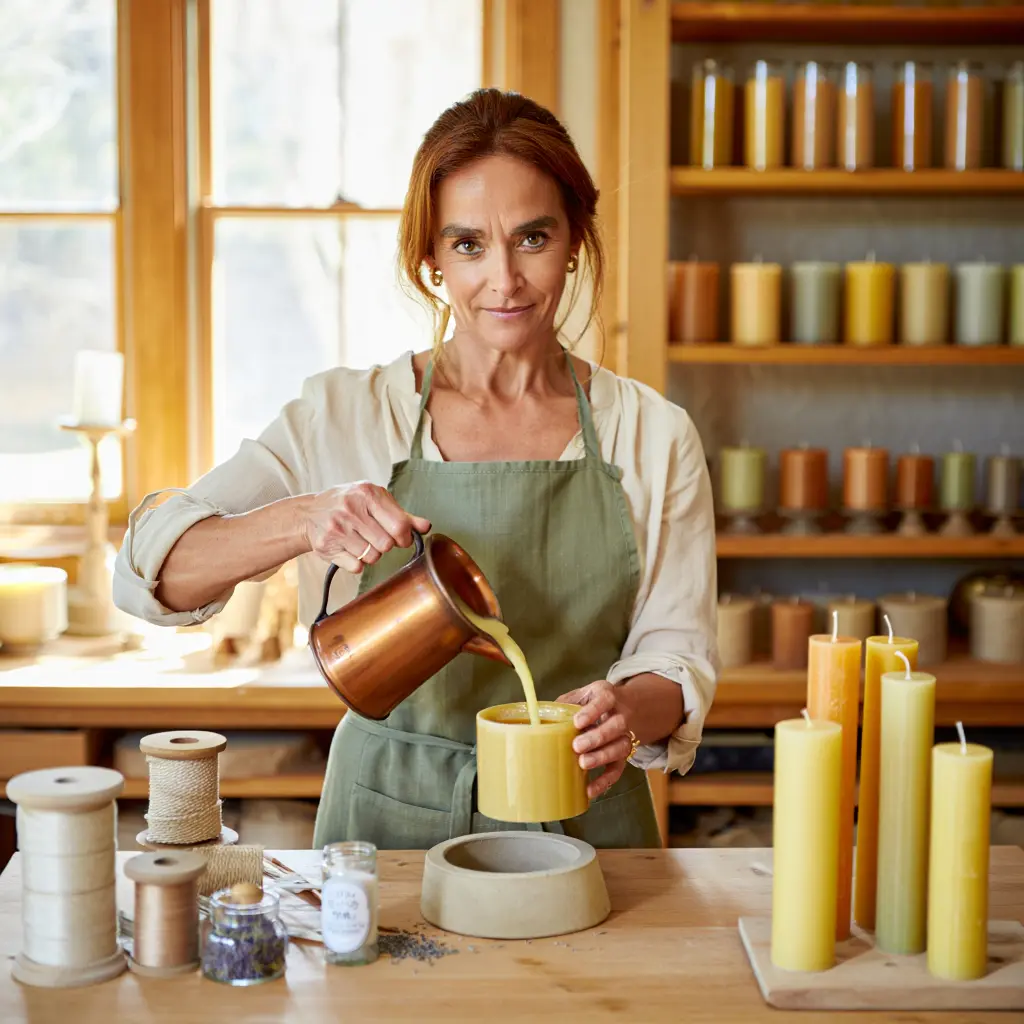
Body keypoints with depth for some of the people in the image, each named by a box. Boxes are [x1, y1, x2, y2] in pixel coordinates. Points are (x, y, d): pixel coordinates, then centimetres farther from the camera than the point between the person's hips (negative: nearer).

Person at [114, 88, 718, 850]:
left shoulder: (652, 435, 3)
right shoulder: (347, 416, 0)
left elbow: (677, 652, 5)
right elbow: (150, 569, -6)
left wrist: (629, 711, -18)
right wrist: (302, 519, -24)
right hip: (389, 820, -1)